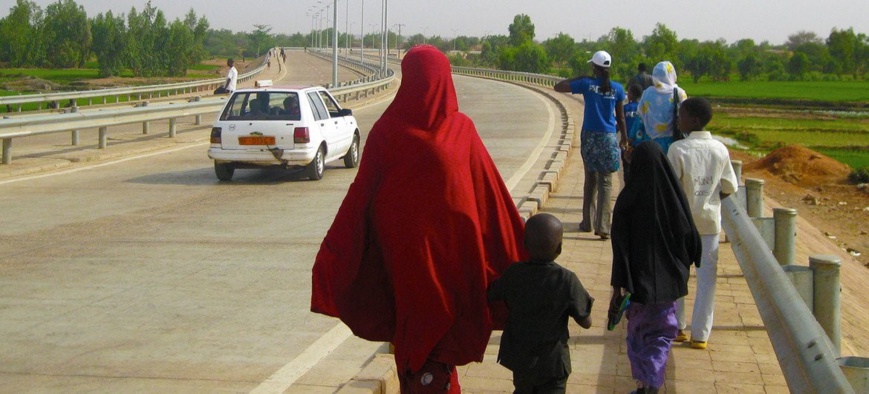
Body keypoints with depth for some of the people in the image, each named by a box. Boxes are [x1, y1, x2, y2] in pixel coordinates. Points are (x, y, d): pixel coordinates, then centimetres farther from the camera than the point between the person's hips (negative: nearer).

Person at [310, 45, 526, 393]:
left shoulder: (387, 132, -11)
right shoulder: (462, 132, -7)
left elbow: (361, 195, -10)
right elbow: (491, 196, -5)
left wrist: (333, 257, -3)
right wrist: (516, 258, 4)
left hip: (403, 253, -1)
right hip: (452, 249, 1)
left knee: (412, 330, 12)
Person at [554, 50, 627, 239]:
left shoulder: (587, 84, -5)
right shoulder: (617, 89, -1)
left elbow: (558, 86, 1)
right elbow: (620, 117, 5)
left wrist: (580, 77, 8)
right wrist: (624, 139, 16)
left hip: (589, 137, 0)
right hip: (609, 138, 0)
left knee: (590, 180, 15)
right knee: (605, 182, 0)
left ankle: (588, 222, 22)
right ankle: (602, 226, -9)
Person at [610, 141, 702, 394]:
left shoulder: (627, 199, -15)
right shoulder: (674, 195, -10)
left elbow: (620, 247, -15)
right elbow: (690, 237, -1)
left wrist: (618, 288, -10)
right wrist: (683, 268, 17)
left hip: (638, 280, -1)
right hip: (669, 279, 1)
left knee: (638, 332, 18)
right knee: (662, 334, 14)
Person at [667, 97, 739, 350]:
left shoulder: (678, 149, -16)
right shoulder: (720, 150, -3)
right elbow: (730, 188, 2)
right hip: (710, 221, 3)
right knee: (707, 277, 7)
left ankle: (677, 327, 19)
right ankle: (700, 334, 8)